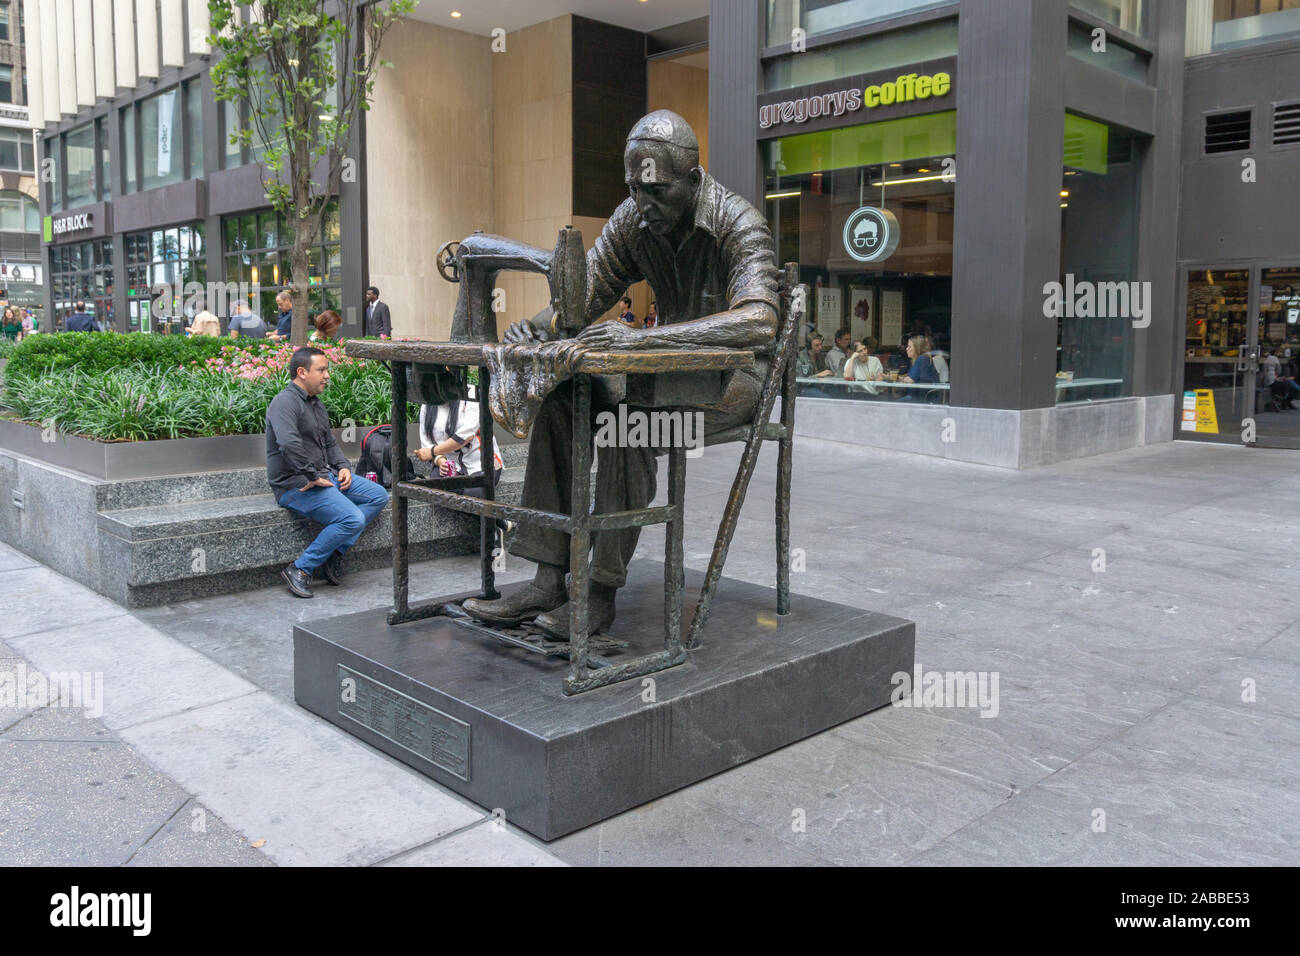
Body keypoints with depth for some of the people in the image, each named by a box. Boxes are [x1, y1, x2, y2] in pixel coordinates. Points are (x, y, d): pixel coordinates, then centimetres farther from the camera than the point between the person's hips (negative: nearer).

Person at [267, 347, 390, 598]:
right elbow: (289, 445, -31)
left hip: (324, 475, 10)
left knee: (378, 496, 3)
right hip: (296, 485, -10)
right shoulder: (285, 402, -15)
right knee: (353, 519, -25)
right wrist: (313, 477, -26)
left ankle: (335, 554, -1)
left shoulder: (317, 405, 18)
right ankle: (300, 570, -14)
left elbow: (330, 443, 28)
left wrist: (342, 467, 9)